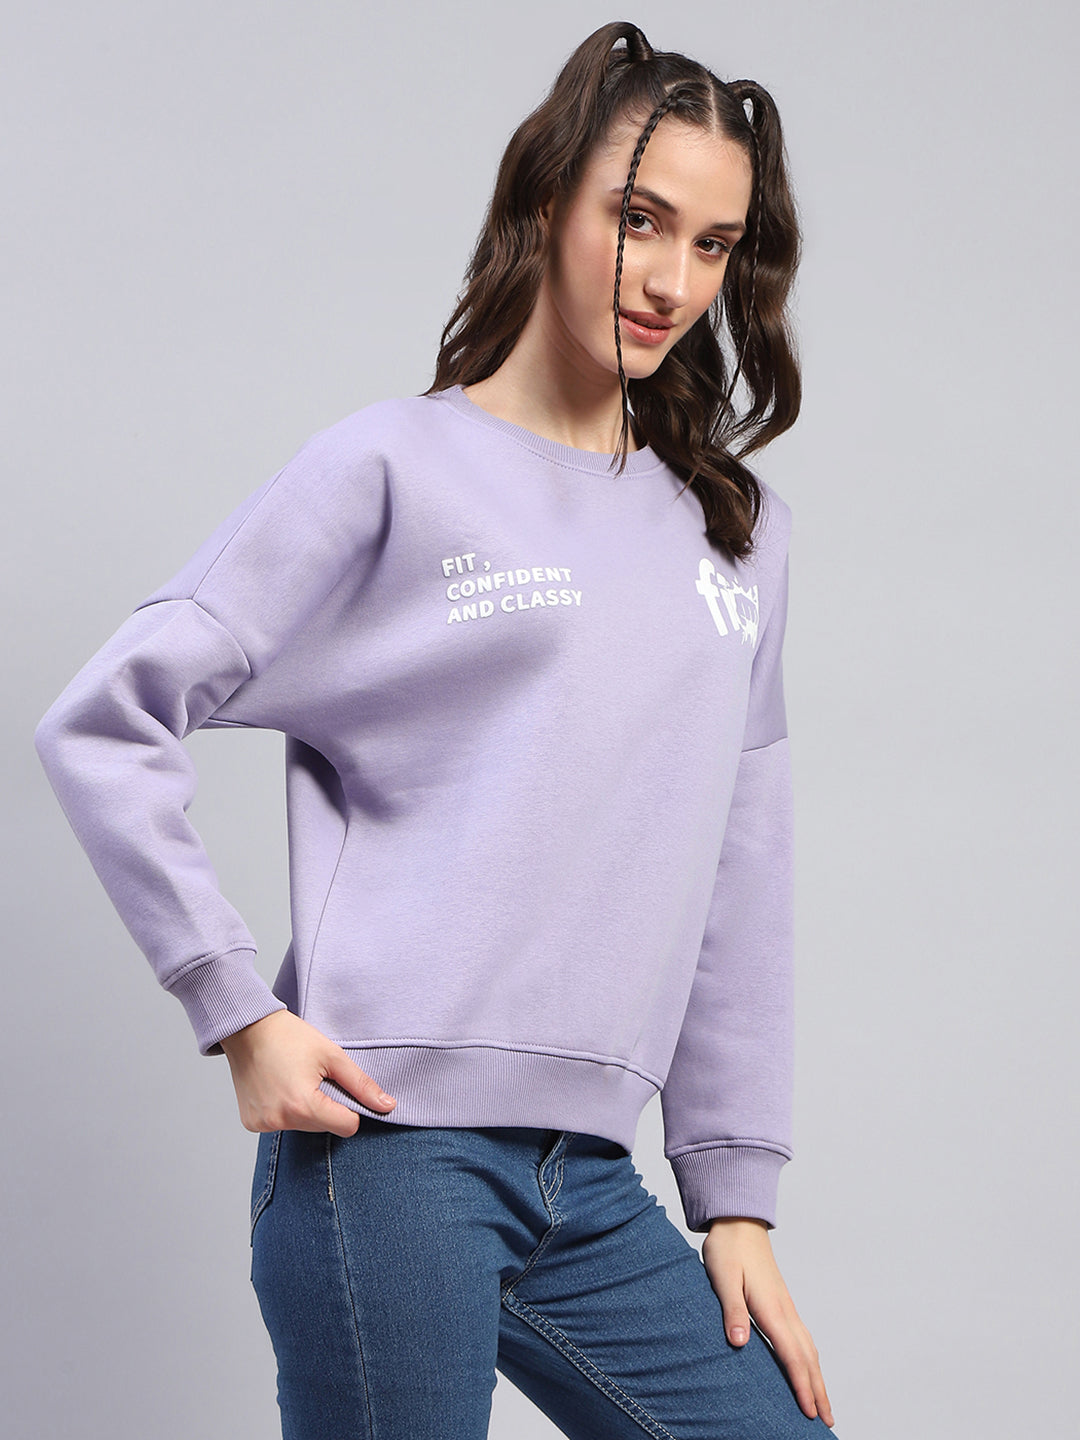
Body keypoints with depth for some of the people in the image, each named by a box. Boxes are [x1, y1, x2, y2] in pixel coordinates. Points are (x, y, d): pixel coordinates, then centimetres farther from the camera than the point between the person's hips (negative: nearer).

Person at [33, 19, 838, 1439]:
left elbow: (740, 892, 15)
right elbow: (102, 725, -5)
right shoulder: (394, 469, -1)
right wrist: (238, 1012, -10)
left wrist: (738, 1197, 11)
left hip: (590, 1187, 5)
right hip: (389, 1147, -5)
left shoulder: (738, 532, 15)